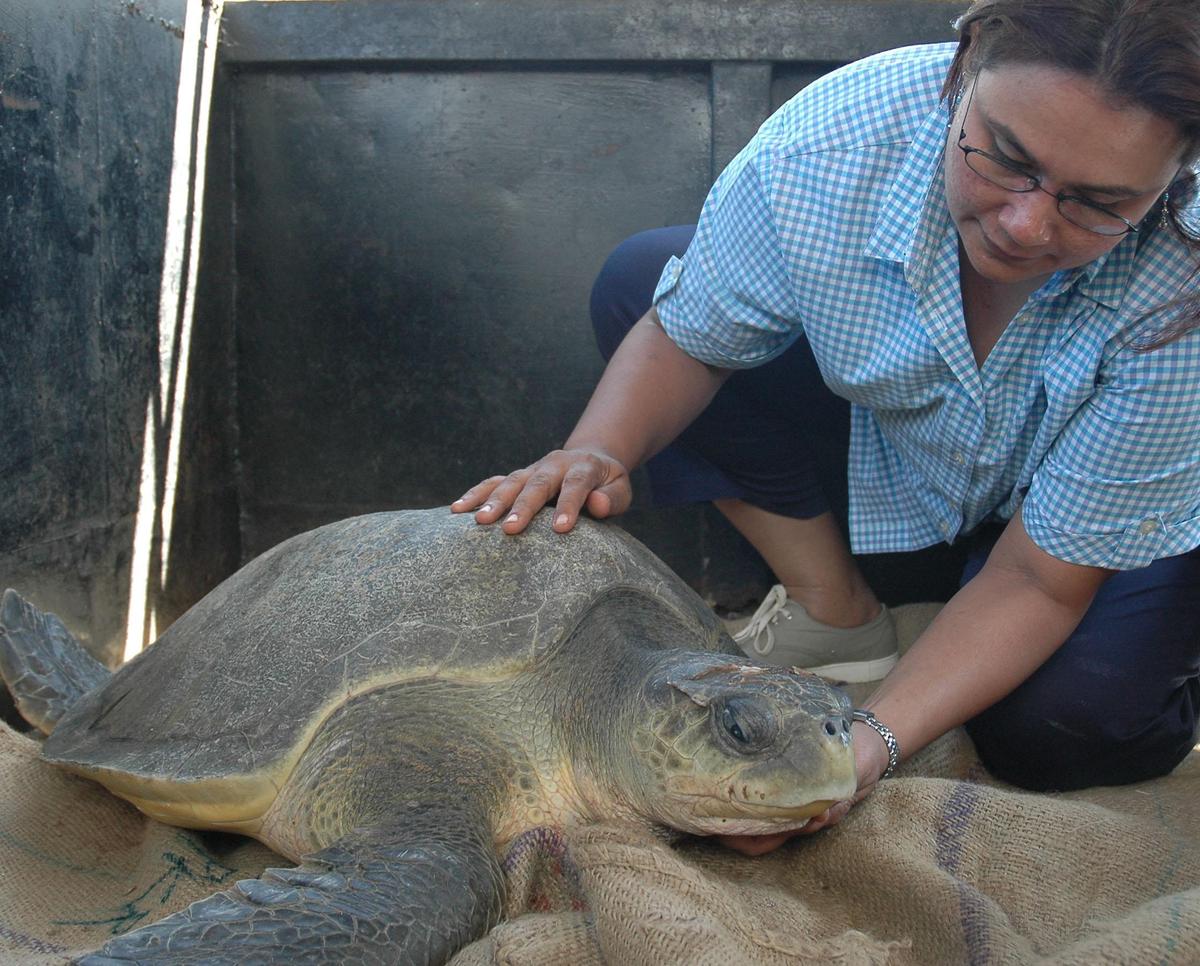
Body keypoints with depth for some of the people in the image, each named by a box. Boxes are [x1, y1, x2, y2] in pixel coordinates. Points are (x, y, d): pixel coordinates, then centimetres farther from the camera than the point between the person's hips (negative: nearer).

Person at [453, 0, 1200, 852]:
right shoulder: (829, 141, -34)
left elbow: (1038, 579, -31)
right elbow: (686, 340, -15)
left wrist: (875, 740, -43)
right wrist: (597, 454, -35)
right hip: (889, 419, 3)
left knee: (1061, 731, -29)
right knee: (642, 281, -15)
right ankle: (837, 610, -8)